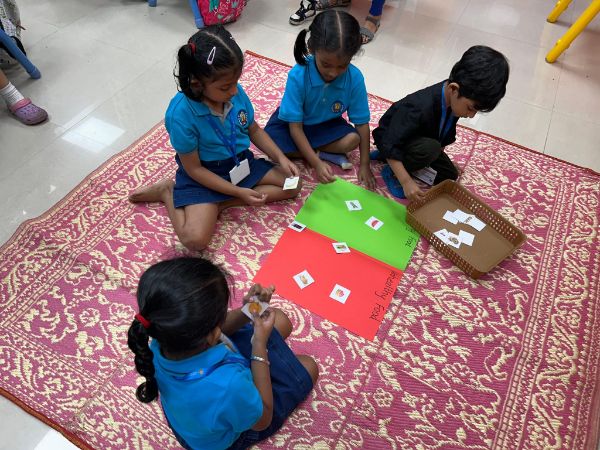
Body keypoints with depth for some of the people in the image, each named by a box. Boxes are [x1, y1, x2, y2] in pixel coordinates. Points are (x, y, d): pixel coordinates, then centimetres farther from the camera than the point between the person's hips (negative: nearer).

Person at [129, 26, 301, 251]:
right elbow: (194, 169, -18)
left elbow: (254, 130, 6)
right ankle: (168, 193, 6)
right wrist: (239, 192, -20)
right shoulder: (181, 114, -27)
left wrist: (281, 158, -6)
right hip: (204, 177, -6)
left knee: (293, 185, -2)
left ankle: (217, 204, -5)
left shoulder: (236, 92, -13)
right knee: (195, 239, -25)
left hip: (242, 163, 7)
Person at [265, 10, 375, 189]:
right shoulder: (297, 76, -30)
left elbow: (362, 123, -14)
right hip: (295, 123, -1)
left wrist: (364, 164, -15)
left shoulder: (354, 78, -24)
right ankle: (324, 153, -15)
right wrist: (316, 163, -33)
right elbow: (295, 126, -26)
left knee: (353, 139, -27)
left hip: (327, 125, 1)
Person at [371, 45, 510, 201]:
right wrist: (406, 181, -42)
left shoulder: (453, 100, -15)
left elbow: (447, 132, 5)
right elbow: (390, 145, -38)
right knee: (430, 148, -35)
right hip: (391, 140, -8)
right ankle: (392, 172, -9)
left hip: (421, 140, 8)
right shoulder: (421, 107, -39)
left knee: (449, 174, 7)